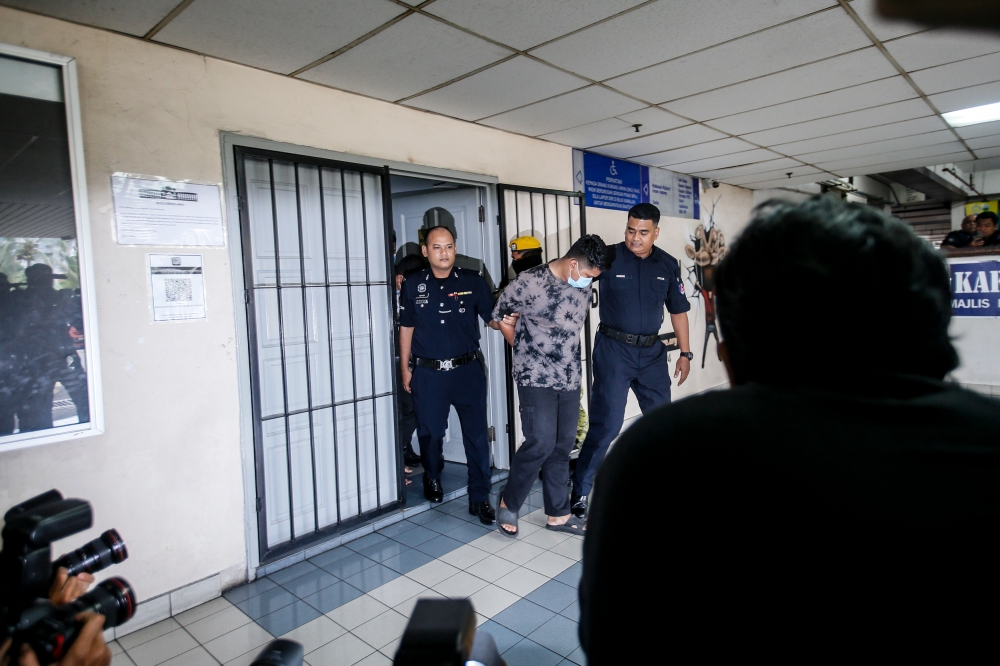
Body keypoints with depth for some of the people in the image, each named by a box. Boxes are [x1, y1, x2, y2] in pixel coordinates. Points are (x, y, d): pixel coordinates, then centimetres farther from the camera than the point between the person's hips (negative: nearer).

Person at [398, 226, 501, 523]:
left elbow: (492, 318, -1)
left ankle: (480, 497, 16)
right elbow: (406, 328, 9)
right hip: (427, 374, 1)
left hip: (468, 370, -1)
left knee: (476, 434, 2)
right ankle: (432, 478, 43)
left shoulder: (472, 281, -1)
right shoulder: (413, 285, 3)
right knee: (430, 432, 14)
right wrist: (405, 368, 8)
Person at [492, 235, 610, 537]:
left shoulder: (584, 286, 4)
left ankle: (558, 513, 24)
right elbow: (501, 316, -2)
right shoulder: (529, 283, -15)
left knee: (562, 446, 10)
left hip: (569, 378, 6)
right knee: (541, 443, -11)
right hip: (536, 377, -6)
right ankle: (508, 502, 12)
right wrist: (525, 348, 6)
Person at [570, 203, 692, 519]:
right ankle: (580, 492, 7)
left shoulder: (668, 265, 4)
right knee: (606, 423, -5)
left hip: (652, 351, 5)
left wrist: (685, 353, 11)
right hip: (614, 349, -4)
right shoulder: (609, 257, -9)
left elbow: (678, 310, 12)